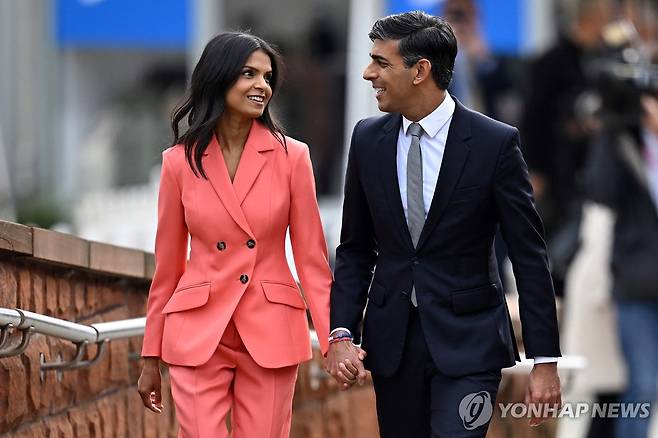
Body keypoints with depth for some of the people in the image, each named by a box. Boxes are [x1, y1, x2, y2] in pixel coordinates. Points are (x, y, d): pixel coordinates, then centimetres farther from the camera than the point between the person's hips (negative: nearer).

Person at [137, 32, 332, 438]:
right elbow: (168, 266, 8)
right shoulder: (180, 162, 1)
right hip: (198, 336, 0)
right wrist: (151, 358, 10)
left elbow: (312, 257, 0)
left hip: (271, 334, 0)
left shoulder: (291, 157, -1)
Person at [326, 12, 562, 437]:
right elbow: (355, 250, 10)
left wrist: (545, 360, -8)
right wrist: (341, 333, -3)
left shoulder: (494, 143, -8)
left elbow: (530, 257, -6)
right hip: (392, 338, 4)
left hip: (467, 338, -4)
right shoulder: (368, 139, 4)